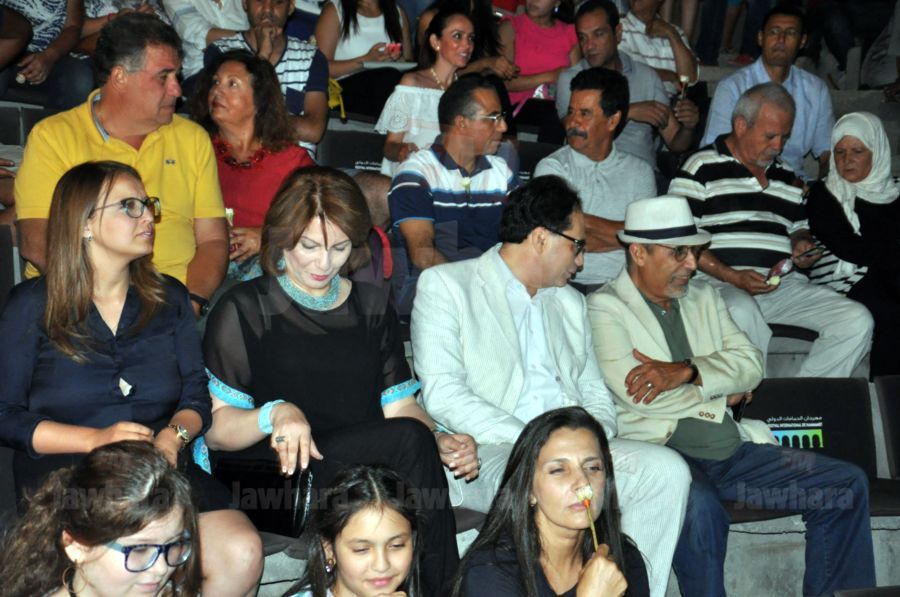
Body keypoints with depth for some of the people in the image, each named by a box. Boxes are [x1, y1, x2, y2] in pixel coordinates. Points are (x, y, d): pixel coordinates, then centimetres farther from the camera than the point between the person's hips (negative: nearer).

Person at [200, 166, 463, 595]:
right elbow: (215, 429, -4)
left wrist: (441, 442, -8)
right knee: (409, 440, -29)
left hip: (364, 470, 4)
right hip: (276, 478, -4)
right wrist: (275, 414, -24)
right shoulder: (244, 311, 3)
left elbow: (399, 405, 13)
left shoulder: (371, 308, 19)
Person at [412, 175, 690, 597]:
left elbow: (595, 392, 23)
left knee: (667, 469, -18)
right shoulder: (445, 285, 3)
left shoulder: (569, 302, 25)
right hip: (490, 452, -6)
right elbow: (441, 393, -9)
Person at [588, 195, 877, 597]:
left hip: (733, 450, 7)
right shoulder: (605, 308, -2)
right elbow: (637, 395, -15)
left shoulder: (704, 297, 18)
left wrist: (687, 371, -13)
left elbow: (750, 364, 6)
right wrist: (722, 394, -1)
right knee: (700, 508, -39)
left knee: (848, 485, -2)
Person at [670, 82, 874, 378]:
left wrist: (802, 244, 8)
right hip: (720, 284, -6)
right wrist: (732, 277, -15)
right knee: (742, 312, -41)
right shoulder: (701, 168, 3)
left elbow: (800, 228, 35)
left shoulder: (786, 178, 24)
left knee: (857, 320, -13)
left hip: (783, 284, 6)